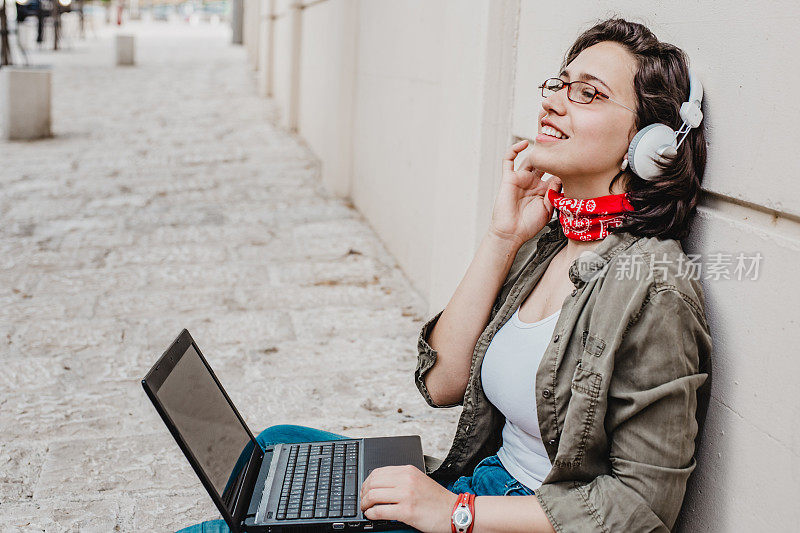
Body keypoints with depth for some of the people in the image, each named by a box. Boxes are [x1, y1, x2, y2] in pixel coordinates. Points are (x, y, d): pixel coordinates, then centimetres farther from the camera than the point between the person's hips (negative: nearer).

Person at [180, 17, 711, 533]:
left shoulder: (652, 286, -22)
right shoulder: (544, 241, 1)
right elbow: (442, 382, -2)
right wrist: (502, 238, -9)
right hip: (488, 478, 7)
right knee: (278, 446, 10)